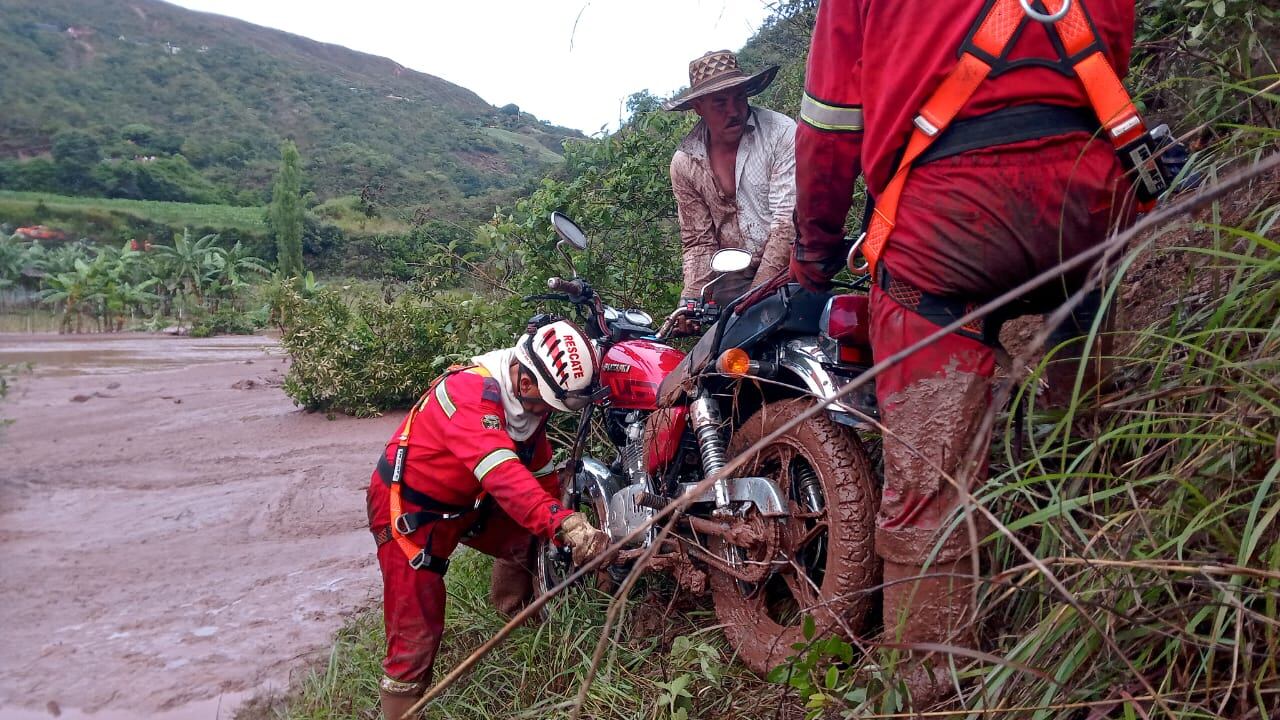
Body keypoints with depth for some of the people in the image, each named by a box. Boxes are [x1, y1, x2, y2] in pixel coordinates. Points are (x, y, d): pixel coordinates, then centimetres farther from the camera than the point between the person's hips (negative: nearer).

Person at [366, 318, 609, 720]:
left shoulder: (527, 398, -3)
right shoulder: (472, 392, -31)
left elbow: (540, 472, 6)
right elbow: (503, 474, -45)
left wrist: (568, 532, 3)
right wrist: (566, 523, -53)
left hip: (462, 501, 8)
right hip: (408, 508, -8)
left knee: (527, 540, 13)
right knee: (417, 634, -9)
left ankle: (515, 612, 37)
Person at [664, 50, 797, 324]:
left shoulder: (781, 132, -9)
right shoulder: (684, 163, 2)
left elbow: (788, 222, -14)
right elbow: (699, 242, 7)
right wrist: (691, 300, -9)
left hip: (788, 264, -2)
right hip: (734, 276, 2)